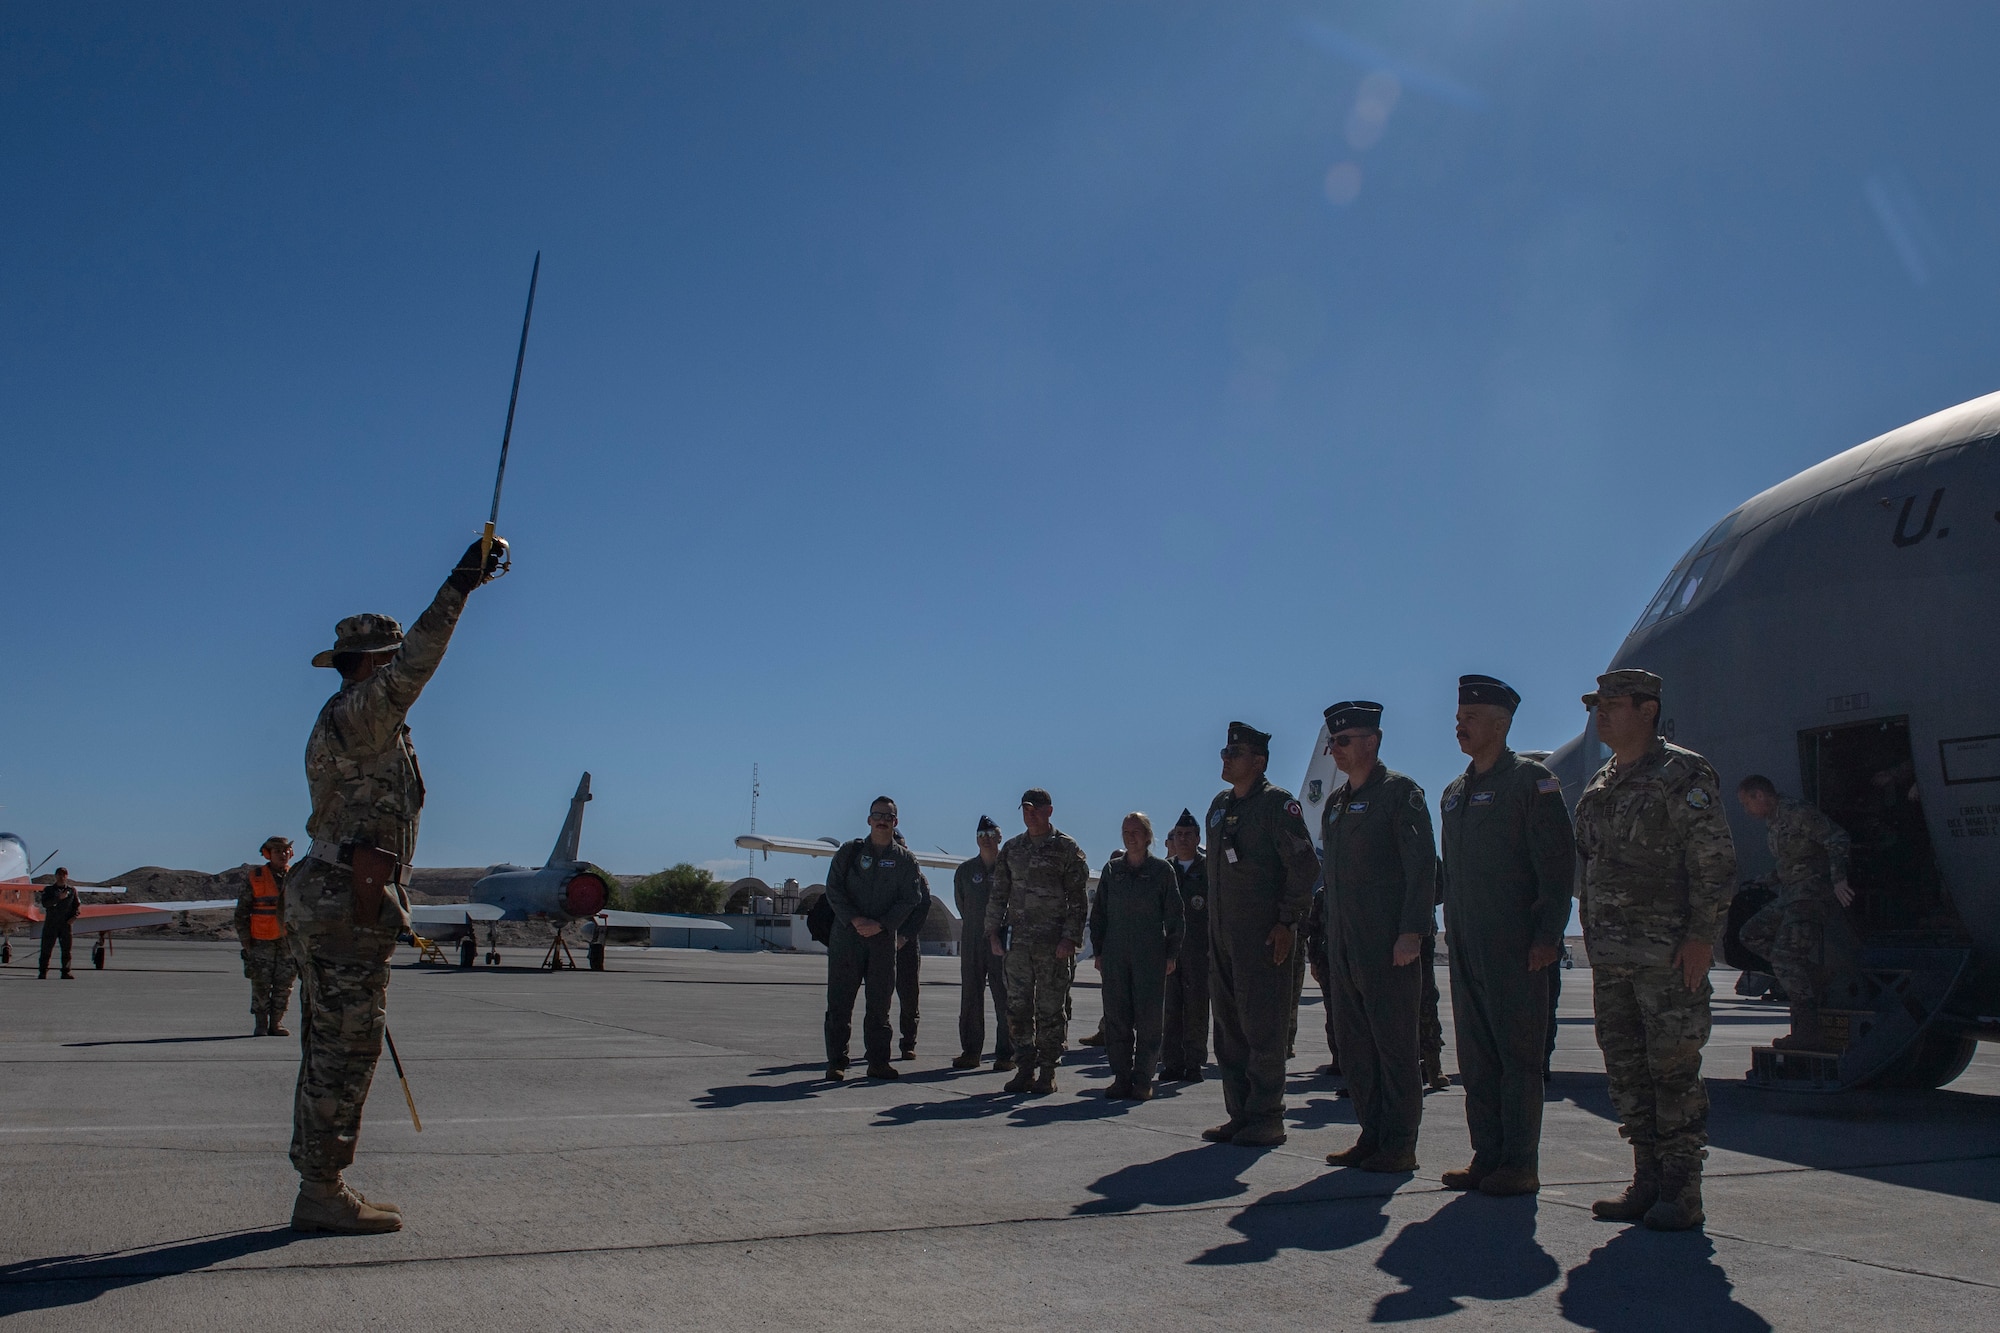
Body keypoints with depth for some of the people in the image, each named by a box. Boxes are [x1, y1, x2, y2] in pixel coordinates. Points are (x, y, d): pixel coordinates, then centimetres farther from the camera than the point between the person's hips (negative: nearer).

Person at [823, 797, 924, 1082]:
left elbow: (910, 899, 0)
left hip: (883, 939, 1)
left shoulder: (904, 859, 8)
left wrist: (880, 924, -13)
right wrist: (854, 919, -14)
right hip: (846, 935, -1)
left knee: (880, 1002, 4)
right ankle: (836, 1062, 5)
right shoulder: (850, 851, 7)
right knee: (839, 1000, -1)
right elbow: (833, 888, 1)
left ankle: (878, 1061, 12)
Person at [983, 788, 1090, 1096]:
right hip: (1018, 941, 4)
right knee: (1018, 1007, 5)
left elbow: (1077, 899, -4)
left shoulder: (1066, 848, 0)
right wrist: (993, 932, 7)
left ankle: (1047, 1072, 8)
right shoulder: (1012, 848, 13)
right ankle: (1026, 1068, 14)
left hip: (1053, 943, -4)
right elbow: (998, 894, 16)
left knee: (1051, 1009, 0)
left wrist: (1070, 938, -12)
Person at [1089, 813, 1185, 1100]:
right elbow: (1099, 912, 13)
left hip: (1151, 954, -3)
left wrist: (1172, 954, -2)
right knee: (1116, 1016, 2)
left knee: (1149, 1017, -2)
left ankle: (1143, 1080, 5)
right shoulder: (1111, 869, 10)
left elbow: (1174, 915, 3)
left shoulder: (1162, 870, 2)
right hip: (1115, 953, 3)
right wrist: (1098, 951, 8)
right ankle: (1121, 1078, 10)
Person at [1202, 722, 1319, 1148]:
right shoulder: (1219, 805, 16)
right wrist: (1212, 930, 17)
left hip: (1264, 934, -8)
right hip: (1222, 934, 8)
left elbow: (1304, 865, -12)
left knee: (1262, 1028, -5)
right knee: (1229, 1028, 10)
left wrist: (1287, 922, -16)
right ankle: (1239, 1115, 19)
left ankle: (1266, 1119, 4)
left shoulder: (1277, 803, -8)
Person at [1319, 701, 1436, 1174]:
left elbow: (1422, 864, -12)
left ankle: (1400, 1144, 5)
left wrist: (1411, 932, -18)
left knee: (1394, 1043, -2)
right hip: (1345, 945, 8)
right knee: (1355, 1044, 10)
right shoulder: (1335, 803, 18)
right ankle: (1372, 1135, 18)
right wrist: (1331, 937, 16)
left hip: (1388, 942, -8)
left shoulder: (1399, 791, -5)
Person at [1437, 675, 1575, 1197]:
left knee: (1518, 1052, -1)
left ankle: (1521, 1164, 6)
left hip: (1515, 944, -7)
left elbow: (1557, 863, -10)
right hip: (1466, 946, 7)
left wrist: (1547, 935, -15)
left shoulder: (1532, 780, -5)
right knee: (1476, 1055, 9)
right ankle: (1487, 1155, 17)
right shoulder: (1455, 791, 17)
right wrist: (1452, 933, 15)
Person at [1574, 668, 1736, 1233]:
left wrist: (1700, 935, -16)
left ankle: (1682, 1190, 6)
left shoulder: (1682, 774, -6)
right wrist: (1594, 937, 15)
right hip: (1610, 955, 8)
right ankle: (1647, 1180, 20)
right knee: (1626, 1070, 10)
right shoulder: (1600, 786, 16)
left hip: (1668, 953, -7)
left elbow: (1715, 860, -11)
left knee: (1673, 1069, -3)